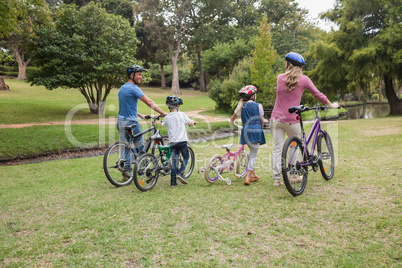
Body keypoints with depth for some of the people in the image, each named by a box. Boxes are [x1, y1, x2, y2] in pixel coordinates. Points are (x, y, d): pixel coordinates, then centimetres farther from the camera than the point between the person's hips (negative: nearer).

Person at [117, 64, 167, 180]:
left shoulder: (122, 88, 15)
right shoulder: (133, 88, -14)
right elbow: (149, 102, -20)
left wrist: (140, 115, 24)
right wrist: (162, 113, -16)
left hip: (120, 121, 8)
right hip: (131, 122, -8)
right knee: (140, 147, 6)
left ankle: (126, 171, 12)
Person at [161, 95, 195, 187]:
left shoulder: (167, 117, 6)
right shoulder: (181, 114, -3)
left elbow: (162, 124, 25)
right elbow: (191, 123, 1)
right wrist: (191, 122, 24)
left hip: (172, 142, 3)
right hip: (182, 140, -3)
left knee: (174, 161, 8)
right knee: (186, 157, 16)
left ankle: (173, 182, 7)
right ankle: (181, 173, -3)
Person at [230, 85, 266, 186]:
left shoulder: (241, 106, 12)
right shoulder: (258, 106, 3)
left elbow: (232, 118, 25)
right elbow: (262, 120, 7)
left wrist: (232, 122, 47)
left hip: (246, 131, 4)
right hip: (256, 131, -4)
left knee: (252, 152, 21)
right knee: (253, 155, 0)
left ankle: (253, 174, 26)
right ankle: (248, 177, -9)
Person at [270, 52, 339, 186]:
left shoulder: (280, 77, 3)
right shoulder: (304, 79, -3)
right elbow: (318, 94, 6)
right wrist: (331, 105, 21)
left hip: (276, 119, 2)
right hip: (292, 120, -1)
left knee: (277, 149, 6)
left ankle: (277, 179, 9)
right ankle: (293, 175, 28)